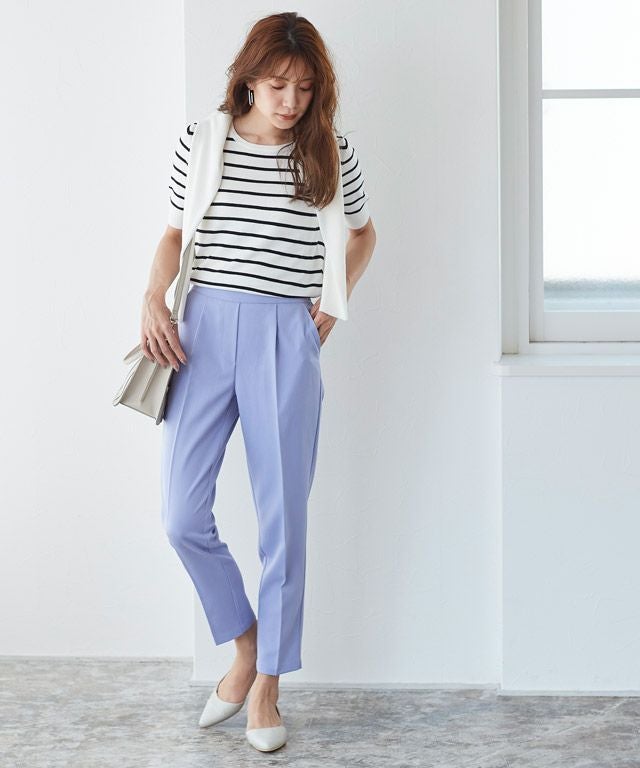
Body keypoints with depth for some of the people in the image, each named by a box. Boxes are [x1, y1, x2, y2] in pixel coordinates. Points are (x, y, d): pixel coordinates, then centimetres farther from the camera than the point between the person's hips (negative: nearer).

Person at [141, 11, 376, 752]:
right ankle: (245, 645, 22)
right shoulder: (201, 141, 4)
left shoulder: (332, 154, 4)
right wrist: (153, 300, -4)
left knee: (282, 518, 2)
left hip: (286, 340, -1)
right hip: (205, 330, 1)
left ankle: (267, 687, 17)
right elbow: (175, 233, 13)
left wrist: (335, 300, 8)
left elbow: (362, 232, 21)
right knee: (182, 515, -3)